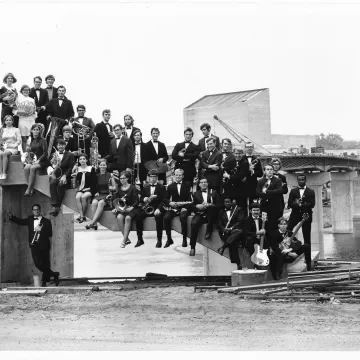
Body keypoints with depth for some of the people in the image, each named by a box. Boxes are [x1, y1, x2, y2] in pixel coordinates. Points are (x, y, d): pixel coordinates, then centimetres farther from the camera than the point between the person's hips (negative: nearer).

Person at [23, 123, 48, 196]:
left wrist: (38, 160, -17)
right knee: (26, 168, -26)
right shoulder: (30, 140, 11)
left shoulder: (42, 140, -5)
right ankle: (31, 189, -23)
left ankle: (29, 189, -28)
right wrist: (29, 159, -3)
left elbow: (45, 153, -8)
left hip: (42, 161, -5)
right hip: (33, 160, 5)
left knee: (32, 168, -33)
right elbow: (29, 152, 17)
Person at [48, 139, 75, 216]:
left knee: (61, 184, -34)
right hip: (56, 175, 2)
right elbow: (50, 166, 11)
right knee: (52, 183, -31)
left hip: (65, 176, -2)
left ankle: (58, 206, -30)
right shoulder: (54, 155, 17)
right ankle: (54, 206, -37)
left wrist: (64, 176, -16)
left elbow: (71, 167, -1)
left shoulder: (70, 155, 8)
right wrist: (52, 172, -12)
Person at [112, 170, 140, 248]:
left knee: (128, 218, -36)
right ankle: (127, 239, -22)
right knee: (119, 217, -31)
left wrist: (131, 208, -19)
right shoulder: (119, 189, 13)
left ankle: (124, 241, -34)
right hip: (121, 209, 3)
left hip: (131, 208, -3)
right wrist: (116, 208, -2)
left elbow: (136, 201, -3)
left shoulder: (132, 188, 1)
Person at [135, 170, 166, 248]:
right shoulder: (145, 187, 13)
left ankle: (159, 240, -23)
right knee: (138, 217, -24)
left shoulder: (161, 187, 2)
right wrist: (144, 199, -10)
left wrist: (158, 209, -22)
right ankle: (140, 239, -14)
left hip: (157, 208, -3)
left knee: (159, 217, -35)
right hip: (147, 208, 3)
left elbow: (163, 200, -6)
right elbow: (141, 199, 15)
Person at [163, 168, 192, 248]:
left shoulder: (187, 185, 7)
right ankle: (169, 239, -10)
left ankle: (184, 239, -19)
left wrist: (185, 207, -17)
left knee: (183, 217, -35)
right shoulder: (171, 186, 13)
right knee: (166, 218, -26)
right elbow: (165, 199, 9)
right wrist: (170, 203, -14)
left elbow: (190, 199, -2)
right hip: (173, 208, 3)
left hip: (184, 208, -2)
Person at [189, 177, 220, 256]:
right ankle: (192, 247, -25)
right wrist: (197, 206, -11)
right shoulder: (196, 194, 19)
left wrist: (209, 205, -14)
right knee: (194, 223, -30)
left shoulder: (214, 192, 15)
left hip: (210, 215, -1)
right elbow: (192, 206, 13)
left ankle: (209, 230, -22)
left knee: (211, 208, -35)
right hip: (200, 214, 1)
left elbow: (219, 205, 4)